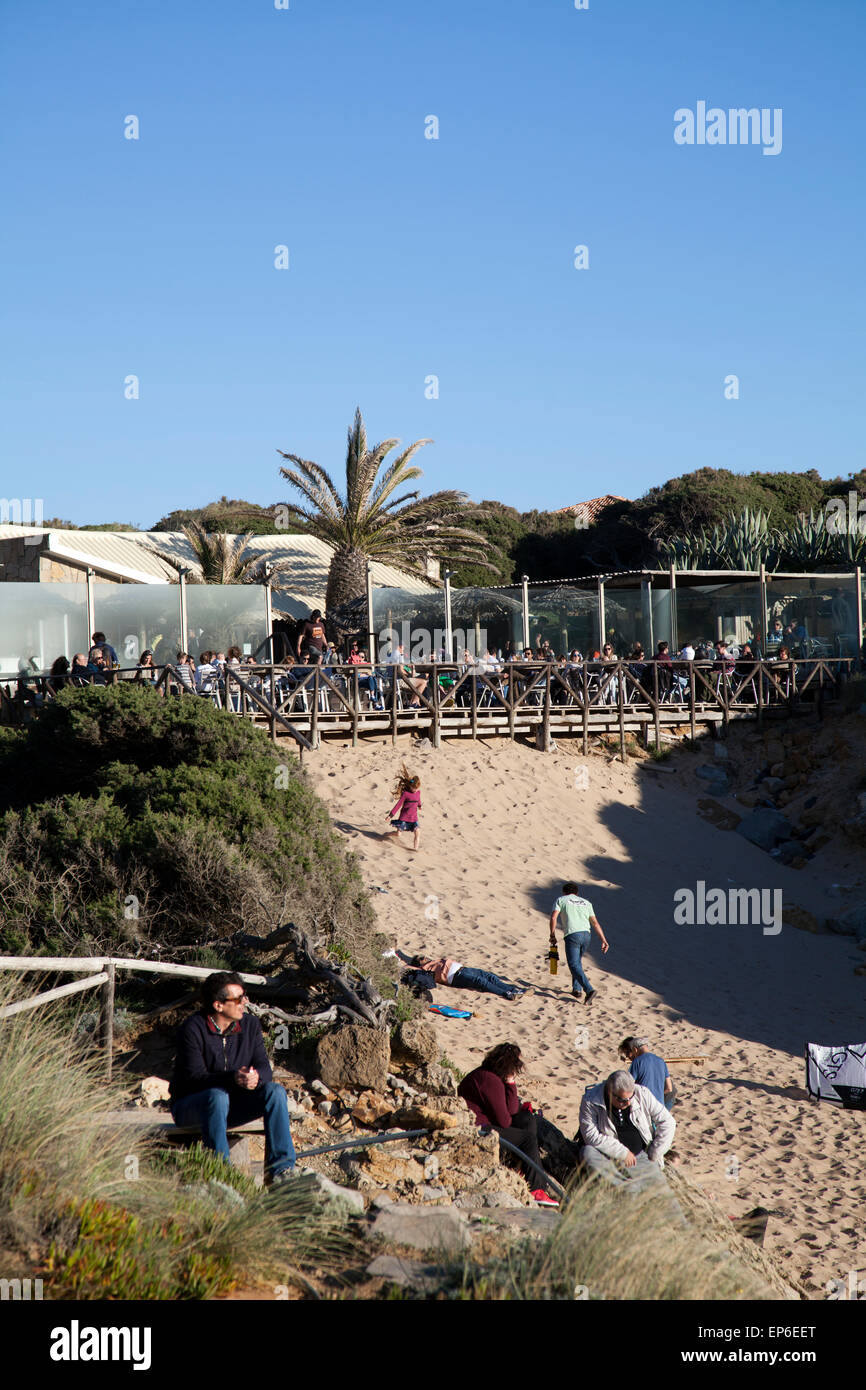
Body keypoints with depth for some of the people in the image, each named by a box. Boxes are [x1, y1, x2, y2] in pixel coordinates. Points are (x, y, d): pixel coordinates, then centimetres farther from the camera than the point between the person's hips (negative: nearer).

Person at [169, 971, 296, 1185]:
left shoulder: (250, 1025, 0)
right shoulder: (192, 1029, -16)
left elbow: (265, 1068, -6)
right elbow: (195, 1078, -24)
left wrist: (256, 1077, -32)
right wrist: (233, 1078, -41)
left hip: (233, 1104, 5)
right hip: (189, 1106, -5)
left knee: (275, 1091, -19)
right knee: (218, 1096, -37)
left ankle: (280, 1169, -23)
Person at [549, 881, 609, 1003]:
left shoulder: (561, 900, 15)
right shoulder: (586, 903, 25)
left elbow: (553, 917, -1)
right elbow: (595, 923, 16)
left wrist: (552, 935, 6)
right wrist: (604, 940, 10)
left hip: (572, 935, -5)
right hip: (586, 934, 5)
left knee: (574, 965, -7)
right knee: (578, 961, 25)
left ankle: (589, 990, -24)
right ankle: (577, 989, 20)